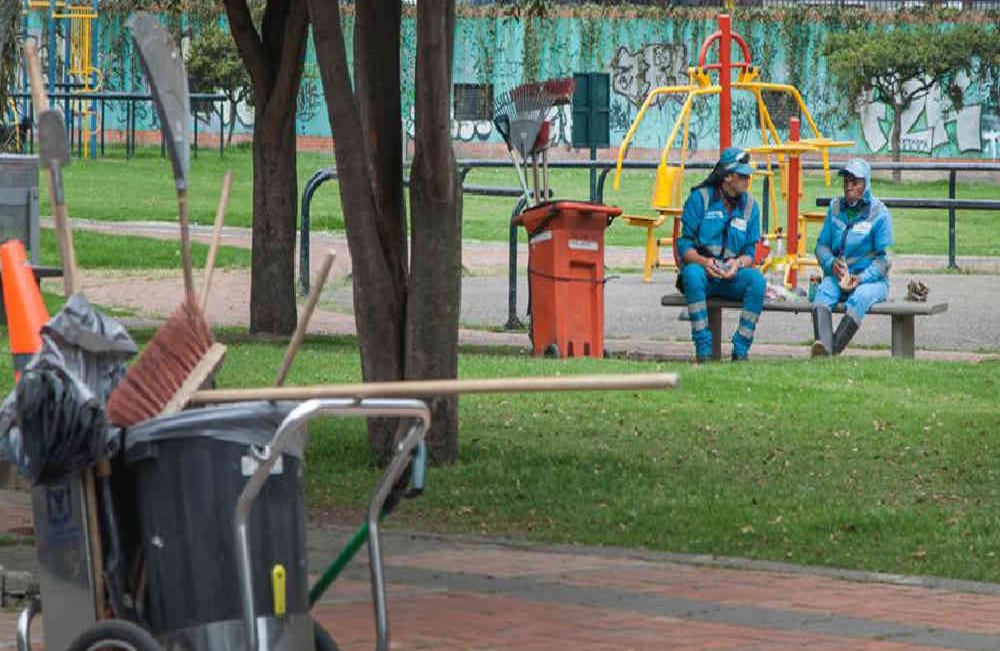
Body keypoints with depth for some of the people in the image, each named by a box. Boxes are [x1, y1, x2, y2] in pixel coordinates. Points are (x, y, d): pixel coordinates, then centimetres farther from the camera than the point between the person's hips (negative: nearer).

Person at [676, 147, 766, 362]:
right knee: (693, 272, -38)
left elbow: (750, 253, 7)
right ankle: (703, 350, -36)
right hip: (702, 270, -3)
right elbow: (684, 244, -5)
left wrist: (738, 263, -17)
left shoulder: (749, 205, 8)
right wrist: (703, 261, -25)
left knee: (757, 279, -29)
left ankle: (741, 351, -24)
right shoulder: (700, 198, -2)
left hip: (732, 279, 3)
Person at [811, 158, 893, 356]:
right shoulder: (836, 208, 12)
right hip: (838, 276, 3)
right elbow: (822, 245, 15)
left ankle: (834, 350, -48)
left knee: (858, 299, -37)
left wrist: (861, 278, -19)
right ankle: (823, 347, -53)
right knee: (823, 292, -31)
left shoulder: (879, 214, -2)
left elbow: (883, 258, -5)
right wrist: (831, 263, -8)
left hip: (871, 279, -3)